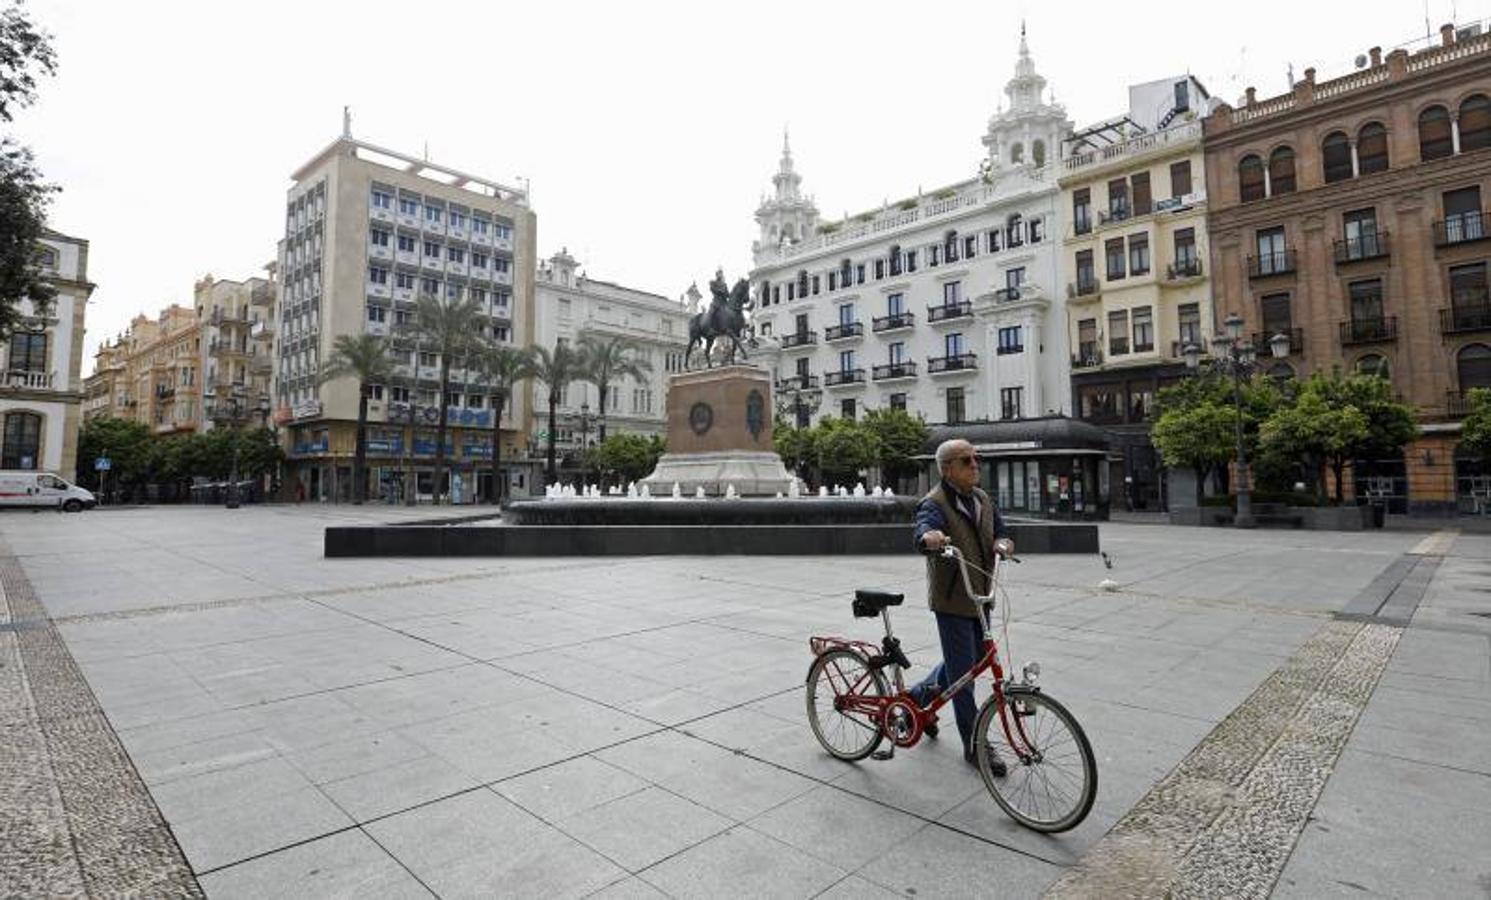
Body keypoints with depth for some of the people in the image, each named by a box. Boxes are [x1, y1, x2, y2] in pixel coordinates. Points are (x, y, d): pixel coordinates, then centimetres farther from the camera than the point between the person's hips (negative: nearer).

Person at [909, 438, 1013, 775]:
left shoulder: (982, 500, 8)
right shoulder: (934, 503, -17)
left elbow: (1001, 531, 7)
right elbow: (924, 529, -36)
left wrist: (1002, 543, -18)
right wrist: (930, 537, -61)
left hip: (980, 596, 8)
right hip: (952, 600, -8)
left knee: (975, 659, 21)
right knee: (963, 671, 0)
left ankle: (919, 696, 43)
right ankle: (975, 746, 16)